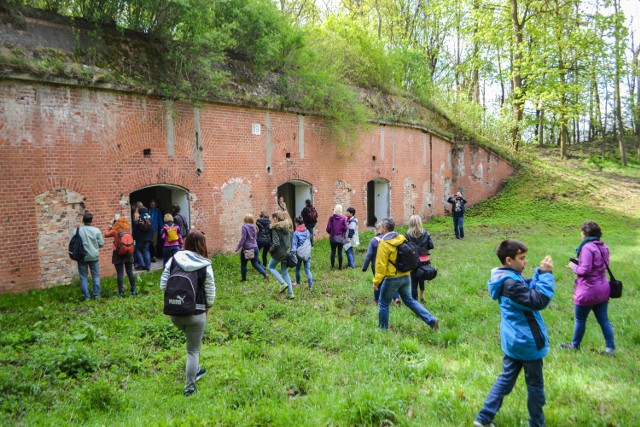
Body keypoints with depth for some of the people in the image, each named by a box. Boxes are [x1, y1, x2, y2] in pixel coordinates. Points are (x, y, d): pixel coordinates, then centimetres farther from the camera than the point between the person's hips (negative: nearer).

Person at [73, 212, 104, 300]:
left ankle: (86, 296, 10)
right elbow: (101, 243, -4)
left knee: (83, 277, 8)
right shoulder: (96, 230, -9)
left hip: (82, 257, 0)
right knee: (95, 276, 11)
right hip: (94, 256, 0)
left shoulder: (76, 231, -8)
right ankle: (96, 294, 14)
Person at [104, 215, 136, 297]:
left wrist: (111, 226, 15)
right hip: (128, 254, 3)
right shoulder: (129, 230, -2)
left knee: (120, 274, 0)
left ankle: (121, 292, 1)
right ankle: (133, 291, 11)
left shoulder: (115, 231, -10)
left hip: (118, 254, -3)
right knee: (130, 272, 9)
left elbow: (106, 234, 6)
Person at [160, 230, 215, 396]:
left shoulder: (174, 259, -3)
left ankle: (195, 370, 40)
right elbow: (210, 293, -5)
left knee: (192, 340, 30)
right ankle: (190, 386, 14)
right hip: (196, 314, -4)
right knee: (193, 350, 11)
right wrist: (207, 307, 13)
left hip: (175, 313, 4)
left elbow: (163, 285, -2)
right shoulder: (205, 266, -10)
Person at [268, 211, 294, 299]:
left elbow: (276, 243, -19)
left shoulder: (275, 228, -15)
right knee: (285, 272, 14)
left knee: (271, 267, 17)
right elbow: (290, 240, 11)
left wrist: (271, 250, -4)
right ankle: (290, 293, 10)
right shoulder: (287, 227, 7)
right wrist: (288, 249, 14)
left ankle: (283, 283, 0)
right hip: (287, 252, 7)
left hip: (279, 252, -7)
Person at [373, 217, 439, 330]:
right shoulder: (402, 239, 5)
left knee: (383, 304, 10)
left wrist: (376, 281, -11)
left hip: (392, 279, -7)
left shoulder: (384, 243, -16)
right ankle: (431, 320, 11)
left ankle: (383, 329, 20)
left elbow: (381, 265, -17)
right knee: (409, 300, 19)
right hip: (405, 276, 7)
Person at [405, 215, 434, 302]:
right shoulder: (426, 233, -6)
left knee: (414, 282, 9)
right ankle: (422, 294, 24)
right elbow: (431, 246, -3)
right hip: (424, 260, 2)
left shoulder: (408, 235, -11)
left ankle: (414, 301, 13)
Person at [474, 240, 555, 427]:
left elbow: (530, 288, 11)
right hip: (526, 341, -9)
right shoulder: (511, 282, -27)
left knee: (506, 378, 17)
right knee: (535, 384, 11)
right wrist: (546, 274, -24)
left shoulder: (508, 278, 6)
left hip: (514, 340, 9)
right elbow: (539, 301, -31)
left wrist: (540, 271, -4)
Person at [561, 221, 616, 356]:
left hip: (588, 291, -8)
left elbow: (585, 270, -24)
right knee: (604, 319, 13)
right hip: (602, 289, 8)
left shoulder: (587, 248, -21)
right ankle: (610, 348, 16)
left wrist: (574, 266, -5)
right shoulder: (603, 247, 6)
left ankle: (575, 345, 25)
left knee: (580, 319, 10)